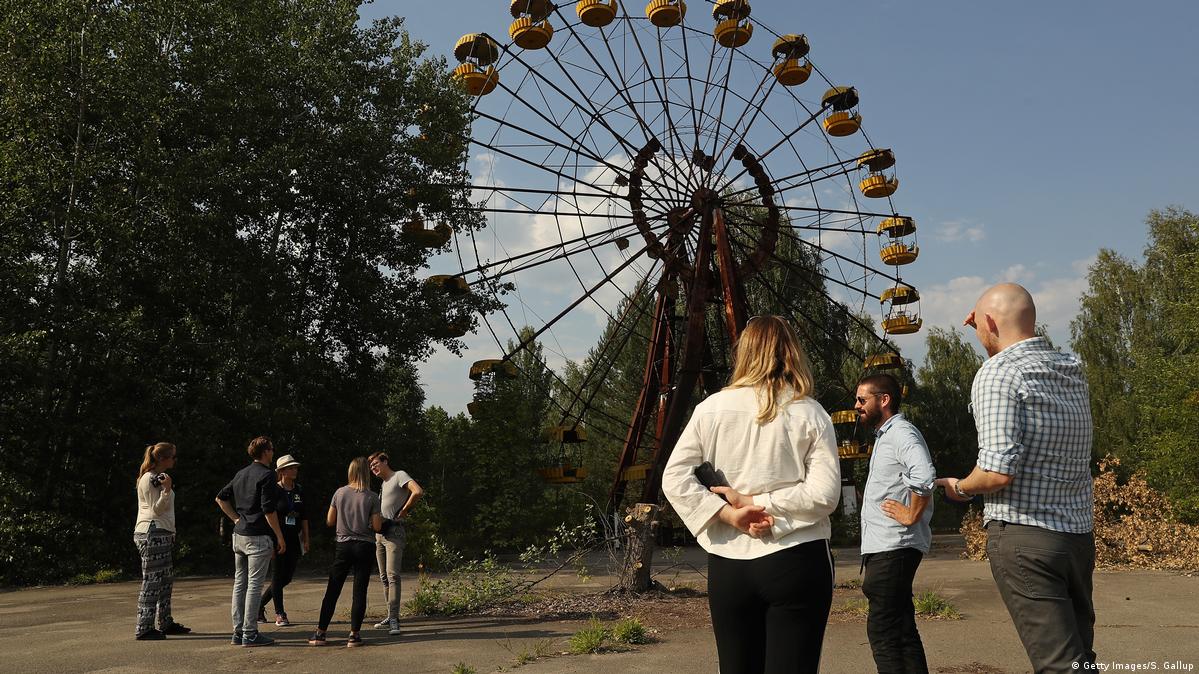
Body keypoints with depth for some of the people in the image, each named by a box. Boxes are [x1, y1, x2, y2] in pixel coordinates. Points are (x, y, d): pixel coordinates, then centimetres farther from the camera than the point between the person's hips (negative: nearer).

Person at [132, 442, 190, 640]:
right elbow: (156, 509, -16)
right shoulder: (149, 479, -12)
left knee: (166, 580, 13)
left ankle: (166, 623, 20)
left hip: (162, 534, 11)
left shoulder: (158, 477, 19)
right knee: (152, 581, -8)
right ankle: (143, 629, -4)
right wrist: (166, 490, -26)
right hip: (151, 533, -10)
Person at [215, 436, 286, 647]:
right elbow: (268, 510, -16)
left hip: (239, 535, 8)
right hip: (258, 537, -8)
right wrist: (280, 536, -10)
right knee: (254, 584, -5)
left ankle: (238, 632, 15)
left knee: (240, 583, 11)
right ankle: (250, 633, -3)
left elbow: (220, 498, 19)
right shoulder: (266, 475, -11)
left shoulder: (241, 473, 14)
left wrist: (236, 519, 17)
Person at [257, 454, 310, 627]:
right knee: (279, 575, -2)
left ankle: (259, 605, 25)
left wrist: (306, 539, 11)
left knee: (286, 578, 8)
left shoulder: (299, 491, 11)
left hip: (294, 539, 6)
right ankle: (279, 615, 8)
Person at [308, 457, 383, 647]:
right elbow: (377, 527, -8)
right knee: (359, 591, 3)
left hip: (343, 546, 2)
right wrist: (376, 520, 13)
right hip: (365, 547, -2)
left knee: (332, 590, 8)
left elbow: (330, 521, 6)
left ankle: (320, 632, 10)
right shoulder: (372, 497, -7)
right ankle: (354, 634, 2)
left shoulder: (339, 493, -1)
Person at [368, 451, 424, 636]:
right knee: (384, 577, 10)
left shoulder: (399, 475, -5)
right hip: (379, 532, 9)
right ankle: (391, 617, 16)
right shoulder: (383, 484, 22)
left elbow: (418, 492, -22)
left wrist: (404, 511, -14)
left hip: (394, 532, -9)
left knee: (392, 575, -16)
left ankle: (394, 619, -19)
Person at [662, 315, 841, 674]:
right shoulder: (809, 414, -3)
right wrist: (761, 502, -7)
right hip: (796, 562, -2)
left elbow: (674, 480, -4)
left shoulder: (711, 409, 2)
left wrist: (730, 514, -8)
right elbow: (824, 494, -12)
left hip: (728, 566, 2)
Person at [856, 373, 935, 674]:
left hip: (894, 549, -10)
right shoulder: (885, 437, 20)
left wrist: (912, 515, -20)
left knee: (882, 632, -9)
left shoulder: (902, 434, -12)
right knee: (901, 629, 12)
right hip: (884, 548, 10)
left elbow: (924, 476, -30)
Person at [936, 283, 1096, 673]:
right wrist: (988, 326, 32)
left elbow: (998, 471, -22)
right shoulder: (1072, 370, 9)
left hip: (1022, 535, -8)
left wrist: (960, 488, -2)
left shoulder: (998, 372, -13)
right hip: (1079, 534, 8)